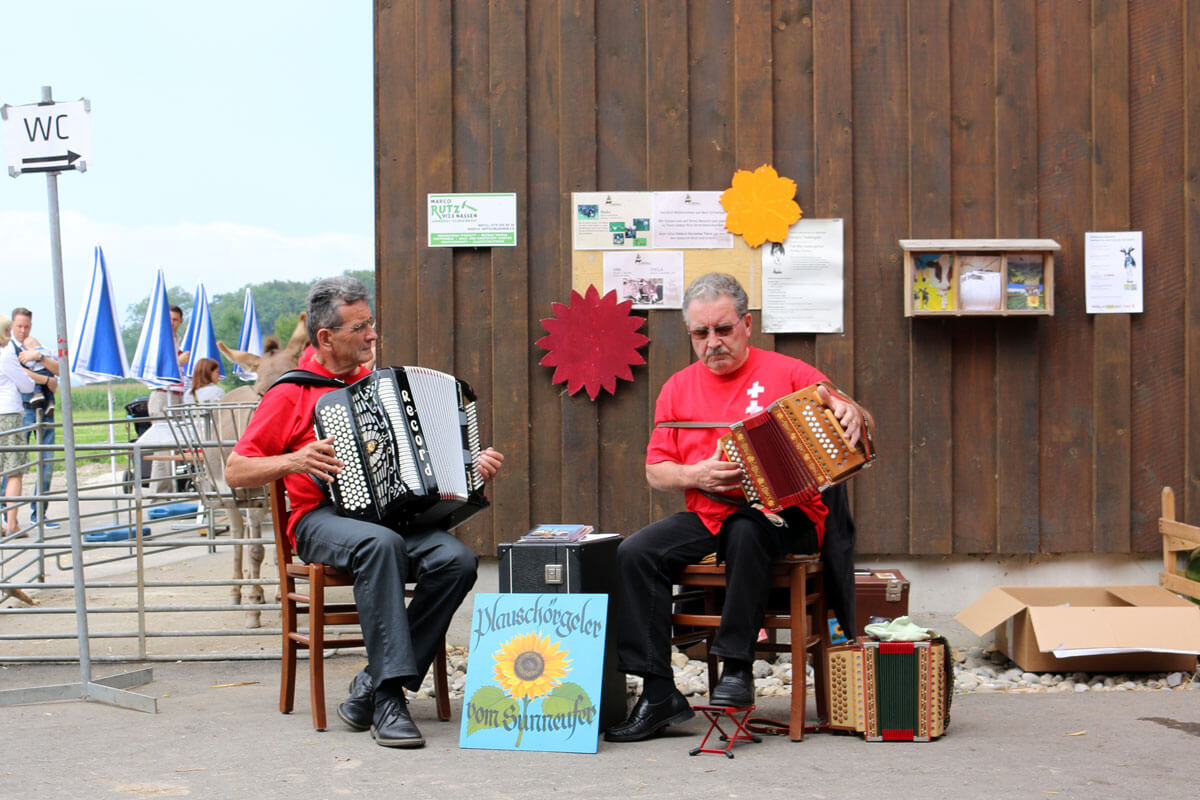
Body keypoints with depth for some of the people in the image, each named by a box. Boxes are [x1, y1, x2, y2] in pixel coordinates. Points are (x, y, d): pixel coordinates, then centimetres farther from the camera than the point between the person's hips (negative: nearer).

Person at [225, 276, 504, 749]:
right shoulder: (291, 393, 4)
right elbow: (235, 471, 1)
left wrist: (473, 467, 11)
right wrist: (293, 462, -15)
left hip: (394, 515, 5)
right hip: (323, 520, -5)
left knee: (457, 560, -25)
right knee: (380, 543, -39)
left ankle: (375, 686, -19)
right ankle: (389, 696, -37)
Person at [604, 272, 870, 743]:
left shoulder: (785, 373, 4)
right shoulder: (679, 389, 15)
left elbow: (845, 419, -2)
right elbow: (655, 471, 14)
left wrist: (850, 413, -27)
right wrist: (697, 475, -7)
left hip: (781, 514, -4)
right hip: (707, 516, 4)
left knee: (747, 531, -38)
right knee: (634, 554, -20)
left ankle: (737, 669, -26)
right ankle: (659, 694, -19)